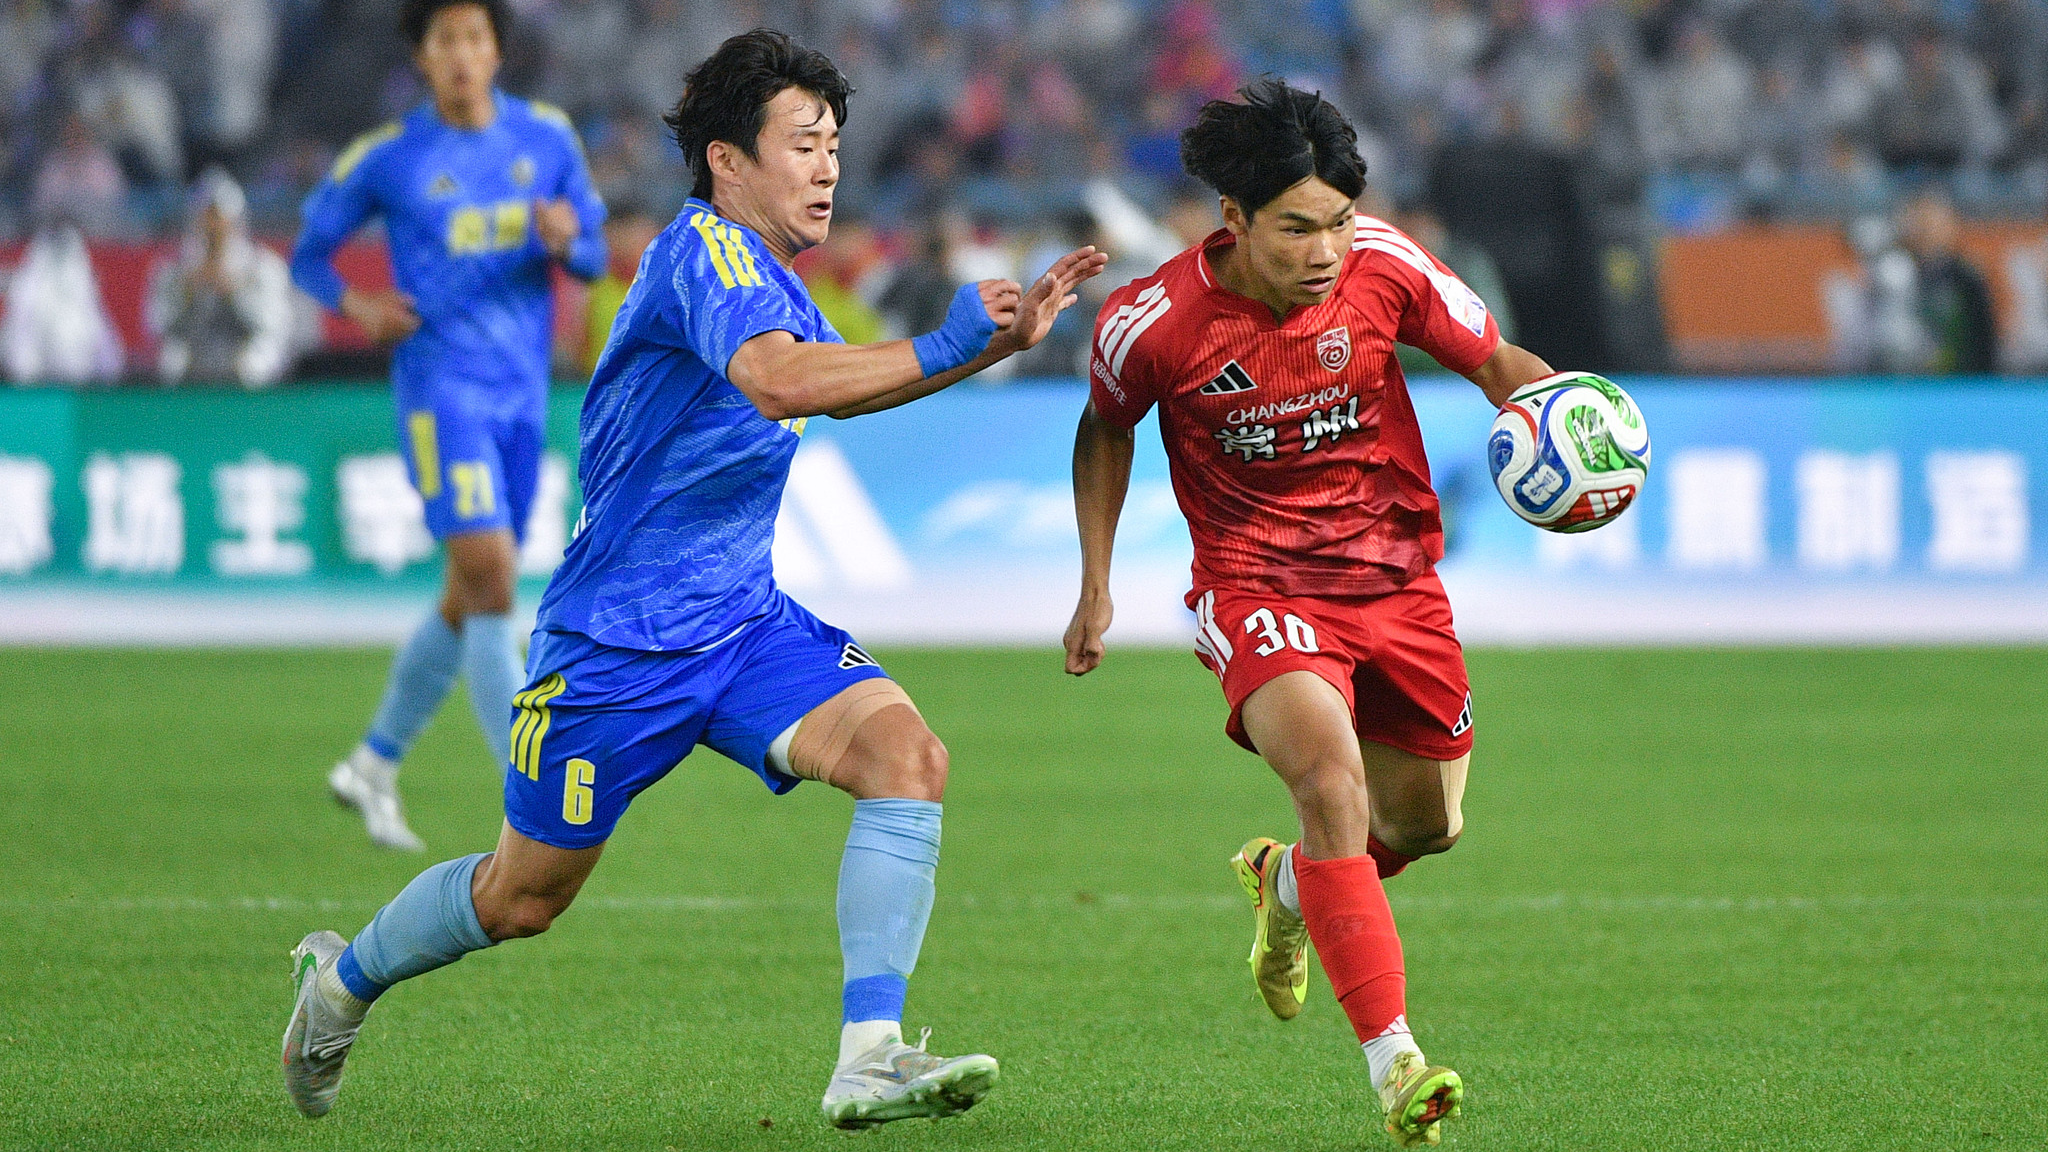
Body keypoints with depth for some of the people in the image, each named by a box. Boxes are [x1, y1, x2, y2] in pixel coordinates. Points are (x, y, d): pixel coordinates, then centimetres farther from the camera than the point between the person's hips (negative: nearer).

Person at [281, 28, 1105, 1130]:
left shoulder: (768, 277, 11)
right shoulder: (703, 246, -17)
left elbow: (838, 389, 29)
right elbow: (781, 380, -35)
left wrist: (1002, 331, 18)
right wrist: (944, 348, -35)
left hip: (743, 619, 8)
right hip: (617, 635, -8)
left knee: (906, 751, -19)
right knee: (522, 897, 7)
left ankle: (868, 1059, -25)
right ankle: (343, 978, 37)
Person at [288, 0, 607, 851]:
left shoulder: (546, 137, 7)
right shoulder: (386, 158, -2)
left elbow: (594, 256, 11)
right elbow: (308, 253, 8)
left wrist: (565, 240, -13)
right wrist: (356, 308, -12)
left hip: (522, 394, 5)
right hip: (441, 388, -5)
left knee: (472, 598, 12)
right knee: (490, 578, -18)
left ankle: (375, 766, 31)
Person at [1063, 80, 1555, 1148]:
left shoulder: (1385, 267, -13)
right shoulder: (1154, 320, -16)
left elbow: (1497, 361, 2)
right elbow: (1105, 428, 6)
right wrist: (1095, 583, 5)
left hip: (1394, 576, 4)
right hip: (1255, 583, -4)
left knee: (1427, 820, 15)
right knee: (1331, 777, -28)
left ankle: (1287, 885, 51)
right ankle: (1393, 1060, -31)